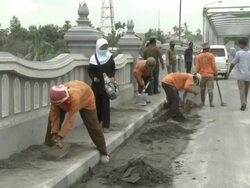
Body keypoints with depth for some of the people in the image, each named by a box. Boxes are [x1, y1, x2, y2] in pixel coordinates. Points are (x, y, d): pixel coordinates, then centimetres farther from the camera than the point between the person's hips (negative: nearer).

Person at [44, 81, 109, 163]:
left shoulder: (74, 97, -49)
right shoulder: (55, 97, -35)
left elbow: (70, 119, -44)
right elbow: (54, 115, -24)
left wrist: (60, 136, -42)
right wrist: (54, 133, -27)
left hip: (86, 98, -4)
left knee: (93, 126, -7)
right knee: (52, 118, -7)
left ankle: (103, 152, 10)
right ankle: (48, 146, 6)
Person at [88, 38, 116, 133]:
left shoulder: (109, 56, -1)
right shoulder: (94, 58, -4)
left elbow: (113, 68, 10)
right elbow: (89, 70, 2)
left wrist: (112, 77, -7)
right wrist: (93, 77, -15)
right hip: (96, 84, 0)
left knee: (106, 104, -3)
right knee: (97, 103, 8)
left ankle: (106, 125, -1)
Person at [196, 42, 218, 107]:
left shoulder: (198, 56, 3)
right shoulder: (211, 55, -4)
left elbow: (197, 67, 2)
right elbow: (214, 65, -4)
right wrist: (215, 74, 5)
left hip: (202, 75, 3)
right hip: (210, 75, -3)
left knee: (202, 89, 13)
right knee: (210, 89, -4)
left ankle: (202, 102, 18)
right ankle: (211, 103, -10)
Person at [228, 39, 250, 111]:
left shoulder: (239, 53, -8)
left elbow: (233, 63, -4)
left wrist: (229, 72, 8)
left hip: (241, 75, -3)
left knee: (241, 90, -2)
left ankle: (243, 103, -18)